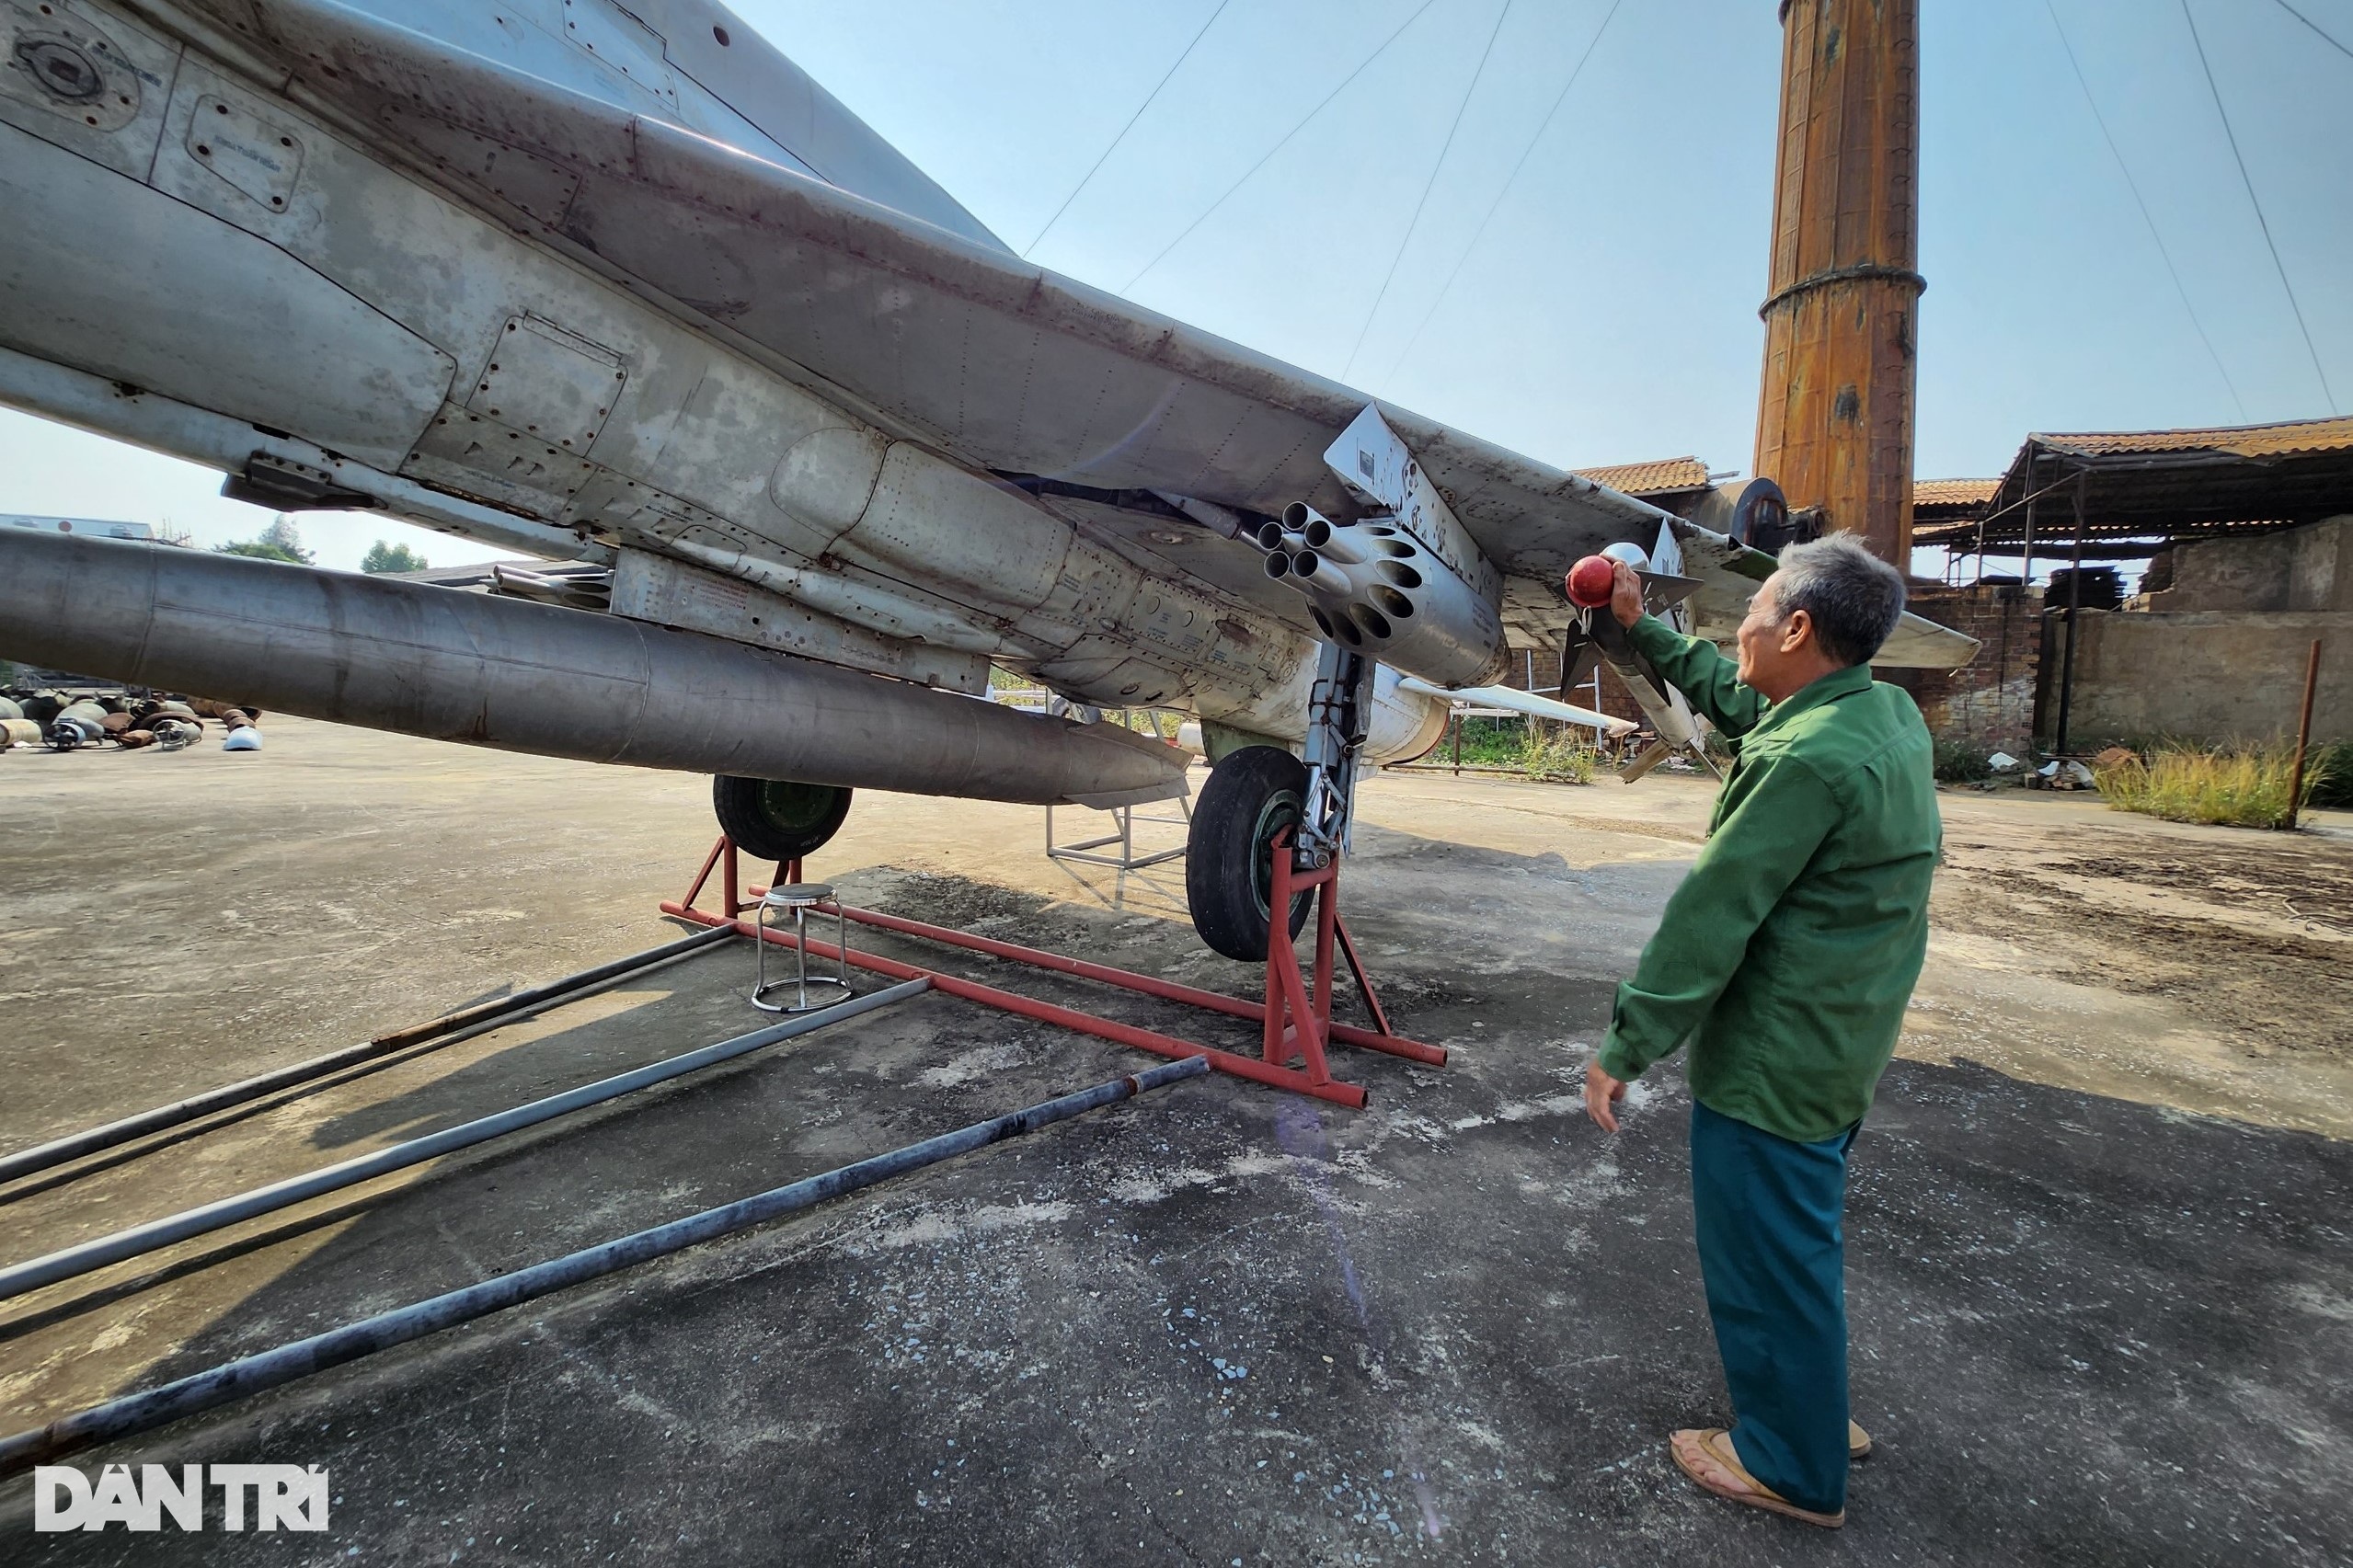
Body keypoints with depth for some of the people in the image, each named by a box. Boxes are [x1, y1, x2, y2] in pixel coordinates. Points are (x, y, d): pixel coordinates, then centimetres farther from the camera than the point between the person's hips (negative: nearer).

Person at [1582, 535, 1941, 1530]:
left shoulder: (1811, 760, -26)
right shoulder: (1891, 715, 3)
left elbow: (1711, 916, -24)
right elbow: (1732, 700, 19)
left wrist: (1626, 1047, -18)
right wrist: (1643, 629, 24)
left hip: (1773, 1064, -10)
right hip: (1842, 1053, 10)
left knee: (1766, 1258, 9)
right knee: (1800, 1242, 25)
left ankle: (1790, 1467, 29)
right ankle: (1809, 1414, 44)